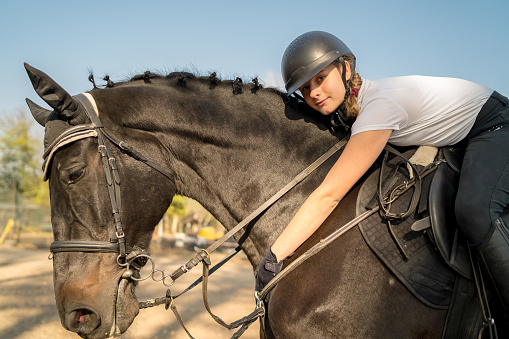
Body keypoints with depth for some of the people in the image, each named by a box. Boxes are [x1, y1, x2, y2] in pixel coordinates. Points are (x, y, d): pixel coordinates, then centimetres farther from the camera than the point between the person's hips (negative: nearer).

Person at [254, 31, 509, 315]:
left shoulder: (379, 104, -34)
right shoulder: (348, 106, -5)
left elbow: (329, 195, -37)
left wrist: (273, 258, -34)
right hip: (457, 142, 9)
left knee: (475, 213, -31)